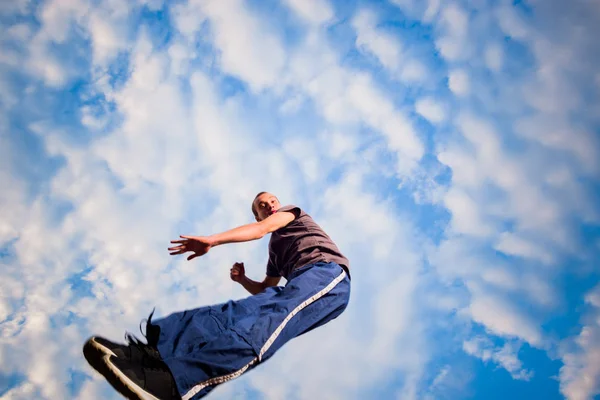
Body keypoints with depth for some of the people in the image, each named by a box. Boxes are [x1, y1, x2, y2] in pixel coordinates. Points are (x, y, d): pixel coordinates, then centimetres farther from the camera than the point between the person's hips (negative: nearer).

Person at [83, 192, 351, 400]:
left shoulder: (292, 211, 22)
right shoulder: (275, 249, 38)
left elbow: (261, 229, 2)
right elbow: (265, 291, 33)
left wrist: (212, 240, -9)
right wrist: (241, 279, 13)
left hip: (327, 273, -7)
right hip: (302, 286, 7)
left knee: (267, 319, -34)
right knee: (246, 311, -20)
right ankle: (153, 354, -43)